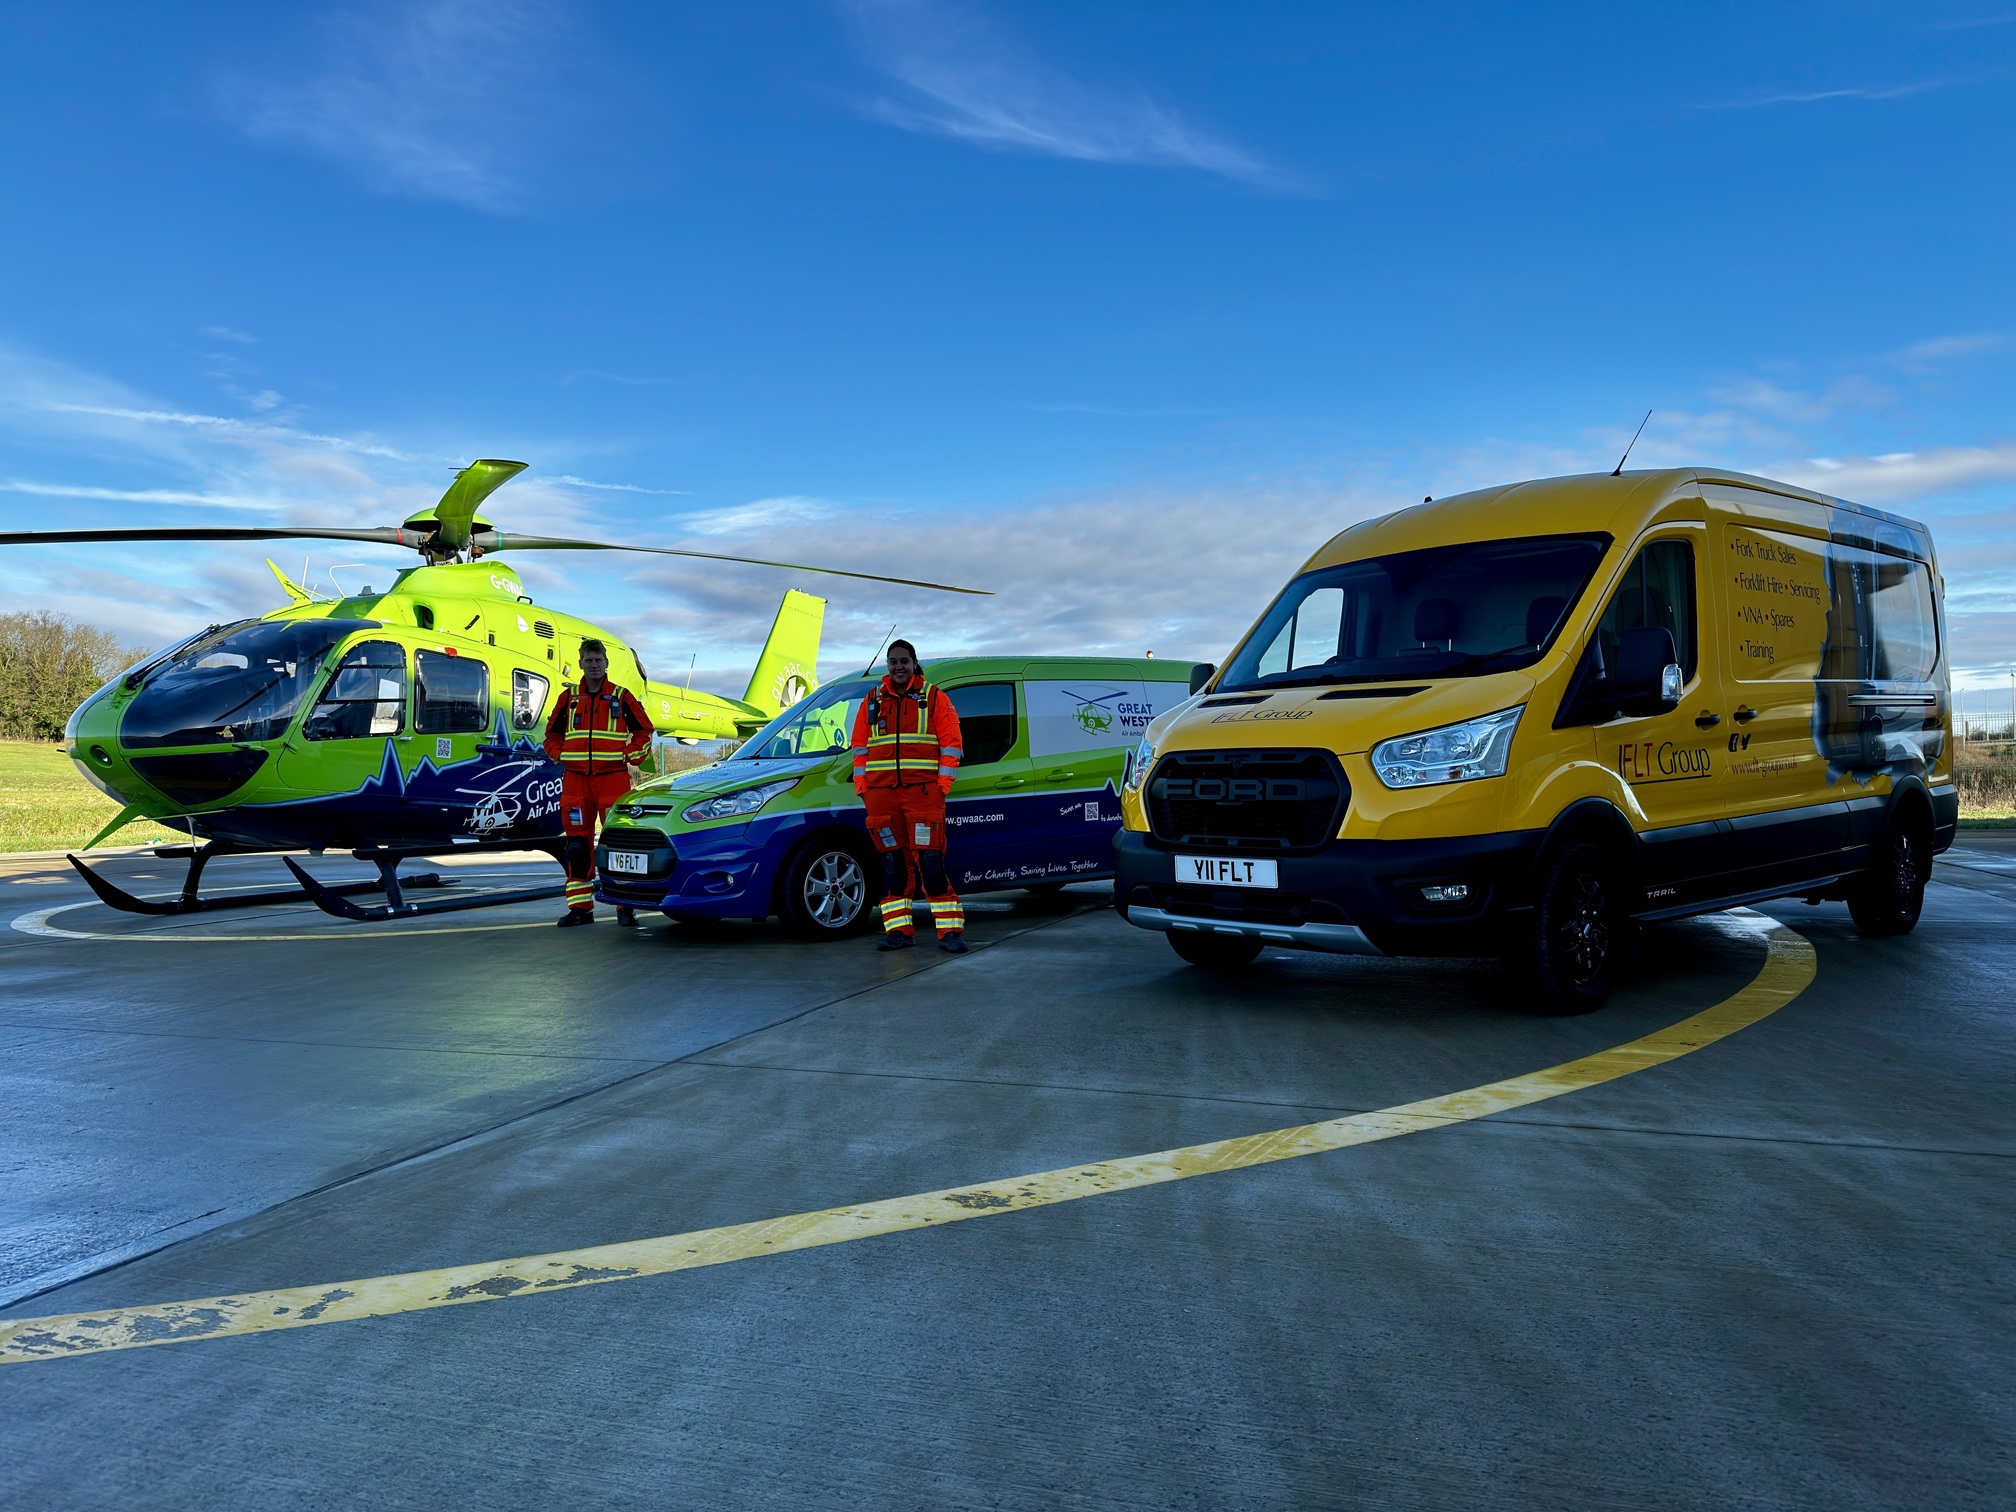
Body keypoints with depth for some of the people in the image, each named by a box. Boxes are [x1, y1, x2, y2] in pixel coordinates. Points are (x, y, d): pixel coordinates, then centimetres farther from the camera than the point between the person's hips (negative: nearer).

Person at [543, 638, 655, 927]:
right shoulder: (568, 697, 12)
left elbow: (644, 730, 10)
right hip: (575, 779, 3)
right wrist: (561, 756, 4)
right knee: (577, 843, 4)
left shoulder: (621, 696, 5)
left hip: (612, 777, -3)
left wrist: (628, 755, -2)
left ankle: (625, 906, -3)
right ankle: (580, 907, 10)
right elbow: (552, 734, 21)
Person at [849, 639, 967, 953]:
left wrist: (942, 785, -6)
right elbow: (859, 747, 16)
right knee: (892, 862, 6)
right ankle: (899, 931, 12)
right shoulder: (872, 701, 15)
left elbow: (951, 744, 1)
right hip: (881, 794, 4)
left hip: (923, 791, -4)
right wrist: (861, 786, 8)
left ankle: (950, 931, -5)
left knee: (931, 861, -9)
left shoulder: (934, 697, 5)